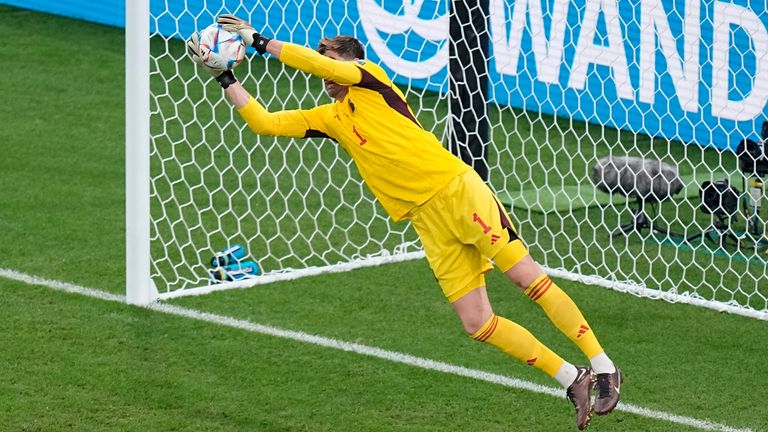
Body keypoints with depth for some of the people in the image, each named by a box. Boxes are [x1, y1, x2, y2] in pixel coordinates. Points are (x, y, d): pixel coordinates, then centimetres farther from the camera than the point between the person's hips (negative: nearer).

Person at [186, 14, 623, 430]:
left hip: (459, 190, -6)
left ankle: (602, 367, -3)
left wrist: (259, 40, -9)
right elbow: (264, 122, 14)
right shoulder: (328, 118, 16)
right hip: (428, 221, 6)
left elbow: (321, 63, -15)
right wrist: (224, 75, 8)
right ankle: (573, 380, 5)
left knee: (528, 276, -10)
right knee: (477, 323, -4)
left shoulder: (370, 78, 1)